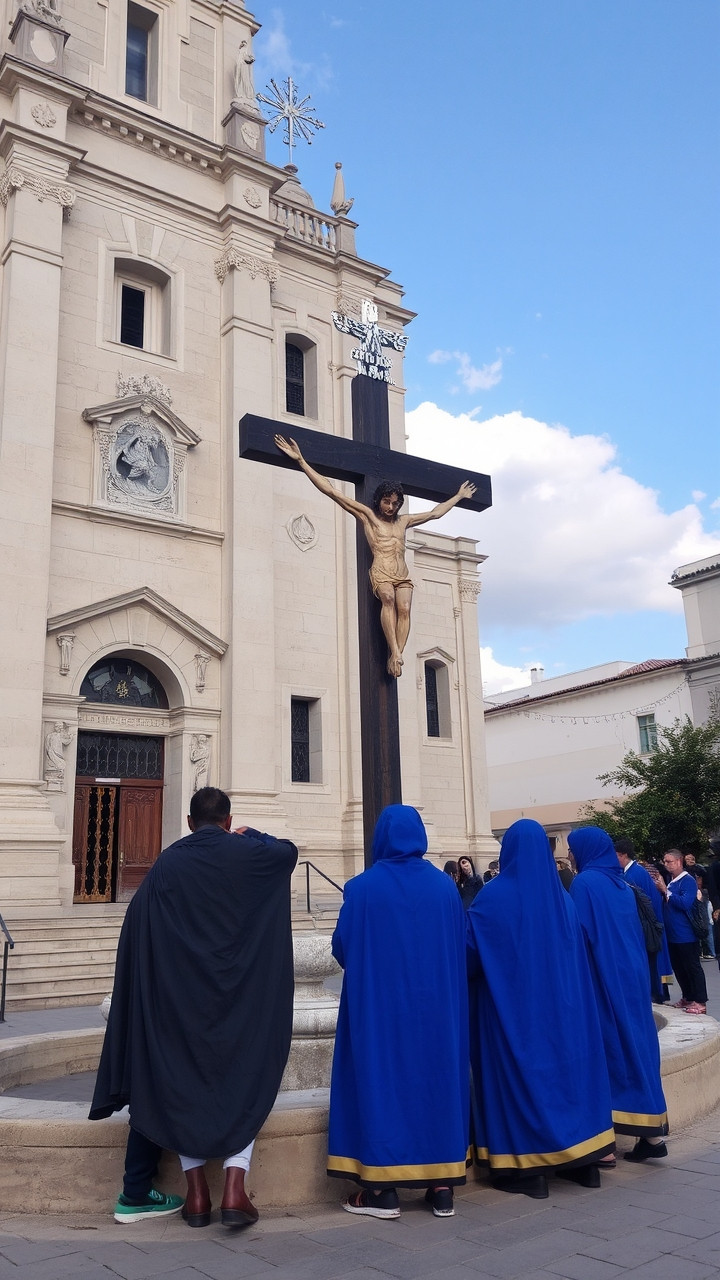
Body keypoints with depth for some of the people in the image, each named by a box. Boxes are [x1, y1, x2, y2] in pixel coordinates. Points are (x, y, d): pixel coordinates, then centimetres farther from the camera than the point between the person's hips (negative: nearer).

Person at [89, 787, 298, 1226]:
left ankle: (197, 1191, 13)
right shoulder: (248, 854, -5)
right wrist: (252, 835, 30)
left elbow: (137, 933, -1)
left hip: (180, 999, 1)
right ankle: (235, 1188, -1)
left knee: (182, 1083, 16)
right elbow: (290, 851, 16)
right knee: (245, 1081, 12)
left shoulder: (167, 864, -2)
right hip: (241, 998, -1)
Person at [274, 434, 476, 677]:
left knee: (404, 608, -25)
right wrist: (301, 461, 3)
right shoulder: (367, 515, 12)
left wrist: (459, 496, 49)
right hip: (381, 573, -4)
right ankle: (395, 652, -40)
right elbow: (331, 490, 7)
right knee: (388, 598, -35)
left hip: (403, 575, 4)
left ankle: (396, 656, -31)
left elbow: (435, 513, 40)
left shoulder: (403, 521, 26)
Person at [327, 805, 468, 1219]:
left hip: (376, 1005, -2)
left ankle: (382, 1187, 8)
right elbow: (461, 947, 6)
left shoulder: (362, 887, -9)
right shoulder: (446, 886, -1)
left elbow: (342, 946, -3)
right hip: (437, 1005, 3)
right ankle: (442, 1185, 16)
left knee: (381, 1081, 6)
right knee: (437, 1078, 11)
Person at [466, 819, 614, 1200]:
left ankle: (527, 1167, 7)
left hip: (509, 1005, -5)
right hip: (560, 1003, 5)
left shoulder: (493, 896, -14)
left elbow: (469, 948, -11)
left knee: (517, 1075, 4)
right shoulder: (561, 896, 2)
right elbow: (575, 952, 12)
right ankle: (579, 1160, 22)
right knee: (564, 1065, 14)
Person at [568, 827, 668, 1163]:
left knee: (606, 1048, -2)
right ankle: (651, 1132, 13)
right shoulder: (621, 884, 13)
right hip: (631, 976, 7)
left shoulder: (584, 883, -10)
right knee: (635, 1045, 10)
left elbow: (579, 934, -14)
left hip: (602, 979, -7)